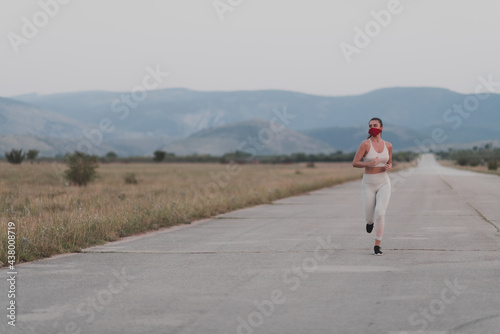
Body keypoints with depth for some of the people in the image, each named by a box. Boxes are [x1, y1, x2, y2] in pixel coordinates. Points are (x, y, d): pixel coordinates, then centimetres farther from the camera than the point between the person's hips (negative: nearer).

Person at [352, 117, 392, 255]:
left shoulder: (388, 145, 3)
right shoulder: (365, 144, -9)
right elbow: (354, 163, -12)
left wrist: (389, 167, -6)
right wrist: (370, 163, -28)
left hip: (384, 183, 1)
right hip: (368, 184, -1)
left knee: (380, 213, -18)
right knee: (370, 217, 7)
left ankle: (377, 246, -5)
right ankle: (370, 221, 49)